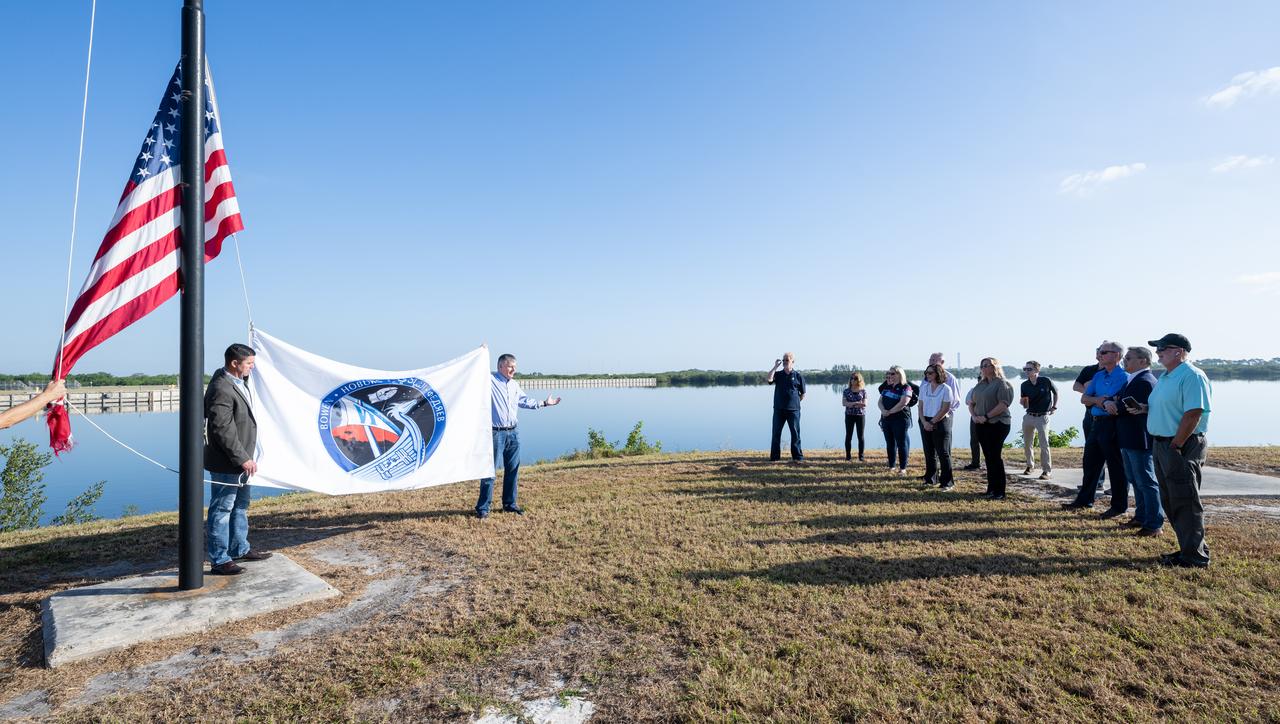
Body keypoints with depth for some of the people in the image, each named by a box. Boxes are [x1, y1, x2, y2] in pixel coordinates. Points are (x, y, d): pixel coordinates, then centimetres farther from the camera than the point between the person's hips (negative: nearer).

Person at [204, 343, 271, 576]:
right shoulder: (221, 389, -22)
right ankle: (219, 561, 9)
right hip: (226, 464, -11)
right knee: (221, 510, 0)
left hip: (239, 461, 11)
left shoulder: (238, 382, 10)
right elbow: (223, 430, -26)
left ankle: (240, 548, 35)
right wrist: (243, 459, -23)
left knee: (240, 506, 21)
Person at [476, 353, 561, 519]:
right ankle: (483, 508, 2)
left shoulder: (515, 385, 17)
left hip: (513, 433, 7)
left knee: (512, 470, 12)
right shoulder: (490, 381, -6)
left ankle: (509, 504, 24)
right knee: (490, 470, -5)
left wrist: (544, 403, 26)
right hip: (496, 433, -7)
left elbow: (525, 400, 26)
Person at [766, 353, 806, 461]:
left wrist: (795, 402, 7)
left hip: (793, 410, -2)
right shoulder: (778, 374, 7)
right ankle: (774, 456, 12)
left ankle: (798, 456, 9)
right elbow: (768, 379, -15)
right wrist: (775, 367, -12)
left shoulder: (798, 376, 1)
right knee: (776, 433, 5)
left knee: (795, 433, 2)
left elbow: (802, 394, 8)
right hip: (778, 409, 2)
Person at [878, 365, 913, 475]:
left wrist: (890, 411, -14)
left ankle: (903, 468, 3)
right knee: (890, 443, 11)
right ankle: (891, 466, 20)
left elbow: (903, 403, -18)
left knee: (901, 444, -2)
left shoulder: (905, 388, -7)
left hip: (900, 419, -7)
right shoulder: (887, 387, 14)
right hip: (886, 419, 7)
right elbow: (880, 401, 11)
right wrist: (883, 410, -10)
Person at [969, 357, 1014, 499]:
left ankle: (999, 492, 1)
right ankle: (991, 489, 18)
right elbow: (971, 403, 19)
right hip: (982, 425, 7)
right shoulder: (980, 385, 15)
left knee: (996, 457, -6)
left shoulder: (1001, 383, -8)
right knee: (988, 457, 11)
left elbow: (1003, 404, -19)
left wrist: (986, 416, -20)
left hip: (998, 424, -7)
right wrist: (974, 416, 1)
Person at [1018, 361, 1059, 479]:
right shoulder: (1024, 385, 1)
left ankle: (1047, 471, -3)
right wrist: (1022, 402, -16)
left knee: (1044, 444, -8)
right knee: (1026, 444, 10)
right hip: (1029, 416, 4)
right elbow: (1025, 405, 6)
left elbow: (1056, 392, 10)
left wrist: (1054, 406, 4)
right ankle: (1029, 465, 29)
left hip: (1042, 417, -4)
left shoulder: (1046, 381, -9)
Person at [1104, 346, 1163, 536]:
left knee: (1147, 482, -2)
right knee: (1136, 480, 17)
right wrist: (1109, 403, -7)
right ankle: (1141, 517, 28)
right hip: (1128, 440, 10)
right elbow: (1120, 402, 14)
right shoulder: (1132, 380, 15)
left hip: (1140, 440, -10)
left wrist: (1114, 406, -5)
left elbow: (1131, 408, -23)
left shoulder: (1145, 381, -17)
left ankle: (1154, 524, 5)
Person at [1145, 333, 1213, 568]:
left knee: (1185, 503, -3)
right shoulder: (1165, 377, 16)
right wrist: (1143, 408, 7)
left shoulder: (1192, 376, -15)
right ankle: (1188, 548, 25)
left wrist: (1176, 446, -20)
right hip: (1162, 444, 10)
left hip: (1182, 447, -10)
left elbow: (1193, 414, -21)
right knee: (1170, 502, 15)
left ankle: (1195, 557, 6)